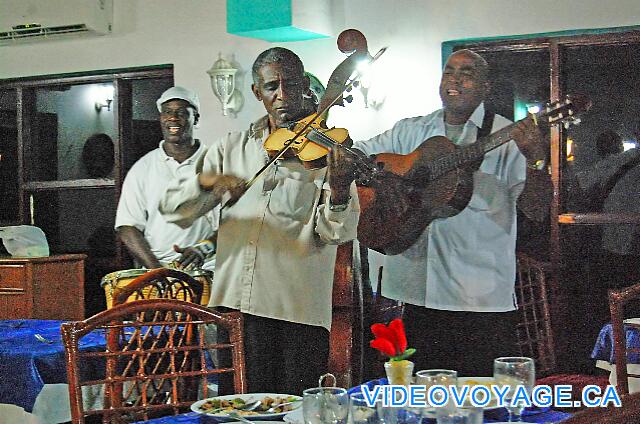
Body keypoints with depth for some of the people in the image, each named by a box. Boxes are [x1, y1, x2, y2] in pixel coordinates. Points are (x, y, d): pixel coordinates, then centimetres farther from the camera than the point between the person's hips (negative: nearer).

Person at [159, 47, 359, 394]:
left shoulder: (327, 149, 3)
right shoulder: (231, 148, 11)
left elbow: (334, 233, -7)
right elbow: (173, 209, 6)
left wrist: (339, 192, -27)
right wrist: (205, 181, -13)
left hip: (298, 312, -2)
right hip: (233, 304, 3)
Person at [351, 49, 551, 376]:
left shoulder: (508, 137, -2)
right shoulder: (410, 132, 12)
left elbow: (536, 211, -9)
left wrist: (535, 158, -26)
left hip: (483, 299, -4)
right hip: (419, 291, 4)